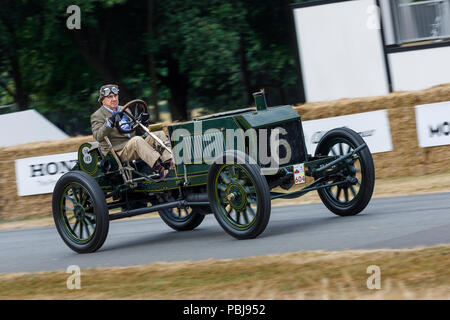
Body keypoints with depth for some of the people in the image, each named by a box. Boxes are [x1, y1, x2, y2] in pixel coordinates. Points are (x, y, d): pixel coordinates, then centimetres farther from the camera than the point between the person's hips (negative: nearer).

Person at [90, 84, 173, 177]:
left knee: (159, 134, -11)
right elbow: (98, 136, -15)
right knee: (137, 140, -36)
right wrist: (110, 122, -27)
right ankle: (159, 168, -50)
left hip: (135, 147, 7)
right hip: (118, 151, -7)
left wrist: (142, 121, 8)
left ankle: (169, 162, -34)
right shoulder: (97, 116, 3)